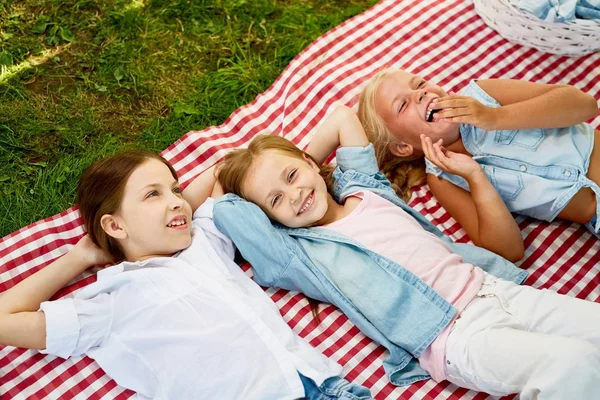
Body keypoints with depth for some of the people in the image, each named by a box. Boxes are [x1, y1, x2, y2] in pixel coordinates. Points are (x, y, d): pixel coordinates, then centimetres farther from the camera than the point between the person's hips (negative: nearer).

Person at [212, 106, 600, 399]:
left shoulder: (364, 188, 18)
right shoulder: (300, 253, 4)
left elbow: (344, 116, 28)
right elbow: (224, 209, -4)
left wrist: (300, 165, 28)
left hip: (494, 286, 6)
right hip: (458, 335, -6)